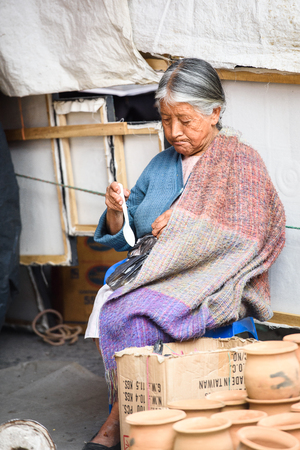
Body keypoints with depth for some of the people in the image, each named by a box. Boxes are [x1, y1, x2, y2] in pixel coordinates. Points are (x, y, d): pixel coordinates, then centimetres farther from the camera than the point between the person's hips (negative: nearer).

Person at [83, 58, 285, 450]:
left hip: (210, 282, -5)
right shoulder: (161, 164, 20)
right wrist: (116, 211, -2)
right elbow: (124, 238, 20)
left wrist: (185, 223, -13)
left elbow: (253, 232, -9)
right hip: (153, 277, 6)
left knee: (133, 315, -30)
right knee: (106, 308, -26)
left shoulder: (240, 161, 4)